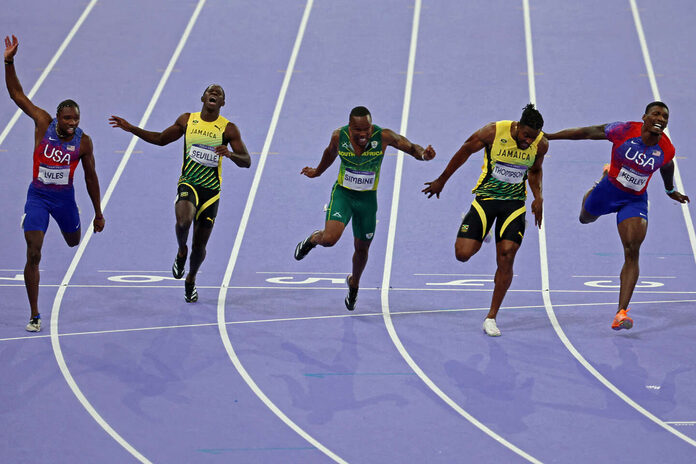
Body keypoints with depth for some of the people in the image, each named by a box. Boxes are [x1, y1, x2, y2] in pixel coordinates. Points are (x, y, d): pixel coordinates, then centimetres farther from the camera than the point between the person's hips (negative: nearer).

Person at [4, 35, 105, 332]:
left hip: (65, 196, 2)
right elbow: (17, 95, -13)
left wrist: (98, 214, 7)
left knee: (74, 242, 25)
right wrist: (9, 63, -24)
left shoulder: (83, 141, -9)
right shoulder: (43, 123, -11)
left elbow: (90, 177, 2)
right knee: (33, 255, -12)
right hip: (38, 196, -2)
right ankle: (35, 315, -4)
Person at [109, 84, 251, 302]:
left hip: (211, 190, 0)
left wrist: (230, 154, -26)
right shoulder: (187, 120, 6)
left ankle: (190, 280, 36)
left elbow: (246, 161, -4)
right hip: (188, 184, 0)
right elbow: (161, 139, 19)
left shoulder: (228, 129, -1)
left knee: (199, 246, 6)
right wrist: (132, 129, 12)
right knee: (183, 221, -32)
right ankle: (181, 252, 1)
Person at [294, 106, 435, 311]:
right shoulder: (339, 136, -15)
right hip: (343, 193, -1)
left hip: (367, 198, 1)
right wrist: (317, 171, 27)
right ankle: (313, 239, 14)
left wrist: (423, 154, -37)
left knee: (362, 249, 15)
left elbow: (411, 148, -12)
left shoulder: (383, 136, -20)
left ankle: (354, 283, 46)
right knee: (330, 239, -23)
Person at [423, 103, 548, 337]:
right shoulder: (493, 132, -19)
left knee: (506, 258, -10)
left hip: (515, 203, 1)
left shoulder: (541, 144, -10)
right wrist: (441, 181, 8)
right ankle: (480, 237, 29)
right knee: (463, 254, -10)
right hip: (486, 196, -1)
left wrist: (538, 197, -4)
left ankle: (491, 318, 2)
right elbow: (465, 151, -2)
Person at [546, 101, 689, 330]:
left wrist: (671, 191, 27)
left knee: (632, 253, -17)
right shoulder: (624, 131, -25)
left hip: (635, 201, 0)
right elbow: (587, 132, -19)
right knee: (585, 218, 32)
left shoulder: (666, 150, -16)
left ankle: (621, 312, -20)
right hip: (608, 191, 0)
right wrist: (547, 136, -19)